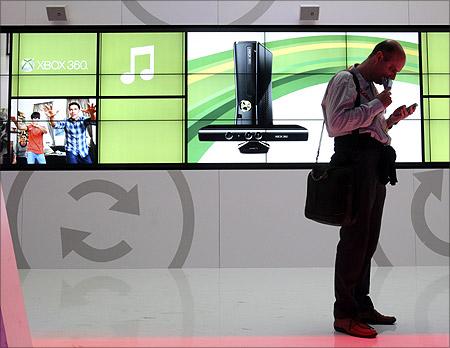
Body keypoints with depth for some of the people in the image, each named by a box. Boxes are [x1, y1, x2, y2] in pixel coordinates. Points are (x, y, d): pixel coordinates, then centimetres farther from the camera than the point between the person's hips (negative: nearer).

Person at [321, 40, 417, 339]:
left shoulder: (371, 89, 25)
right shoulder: (345, 80, -3)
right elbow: (337, 123, -17)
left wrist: (393, 118, 16)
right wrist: (377, 105, -12)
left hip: (376, 168, 9)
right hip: (357, 165, -9)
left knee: (369, 241, 11)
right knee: (355, 239, -7)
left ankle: (362, 306, 21)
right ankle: (345, 314, 0)